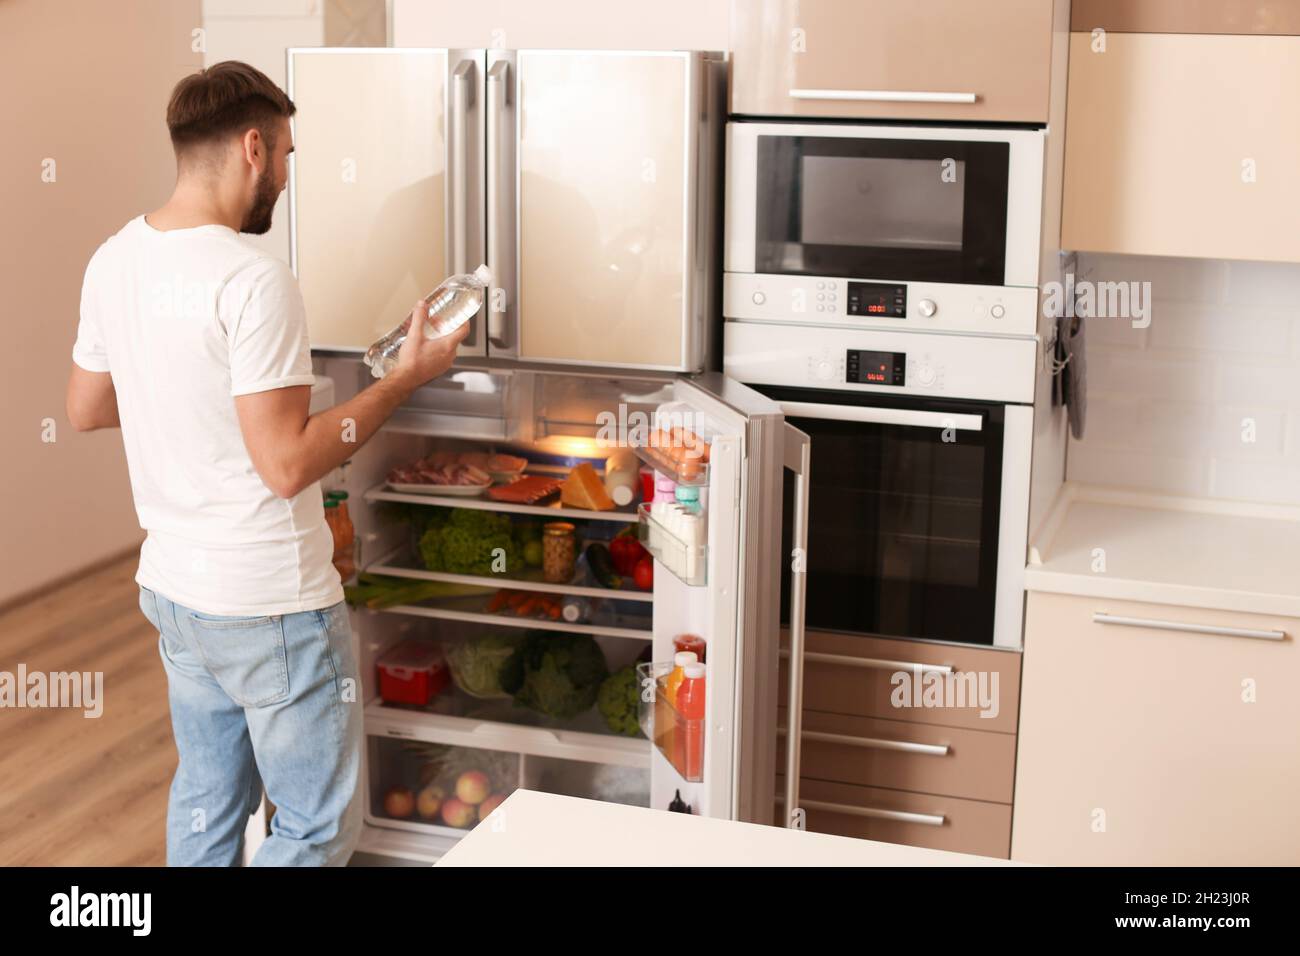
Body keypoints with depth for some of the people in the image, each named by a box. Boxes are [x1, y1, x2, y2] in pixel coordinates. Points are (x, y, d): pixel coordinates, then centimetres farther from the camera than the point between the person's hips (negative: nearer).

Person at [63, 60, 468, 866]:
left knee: (206, 804, 22)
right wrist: (406, 378, -15)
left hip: (173, 586, 8)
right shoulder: (254, 280, -23)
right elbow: (288, 464, -24)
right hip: (270, 607, -8)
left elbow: (86, 409, 15)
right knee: (320, 825, 8)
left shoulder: (113, 262, 3)